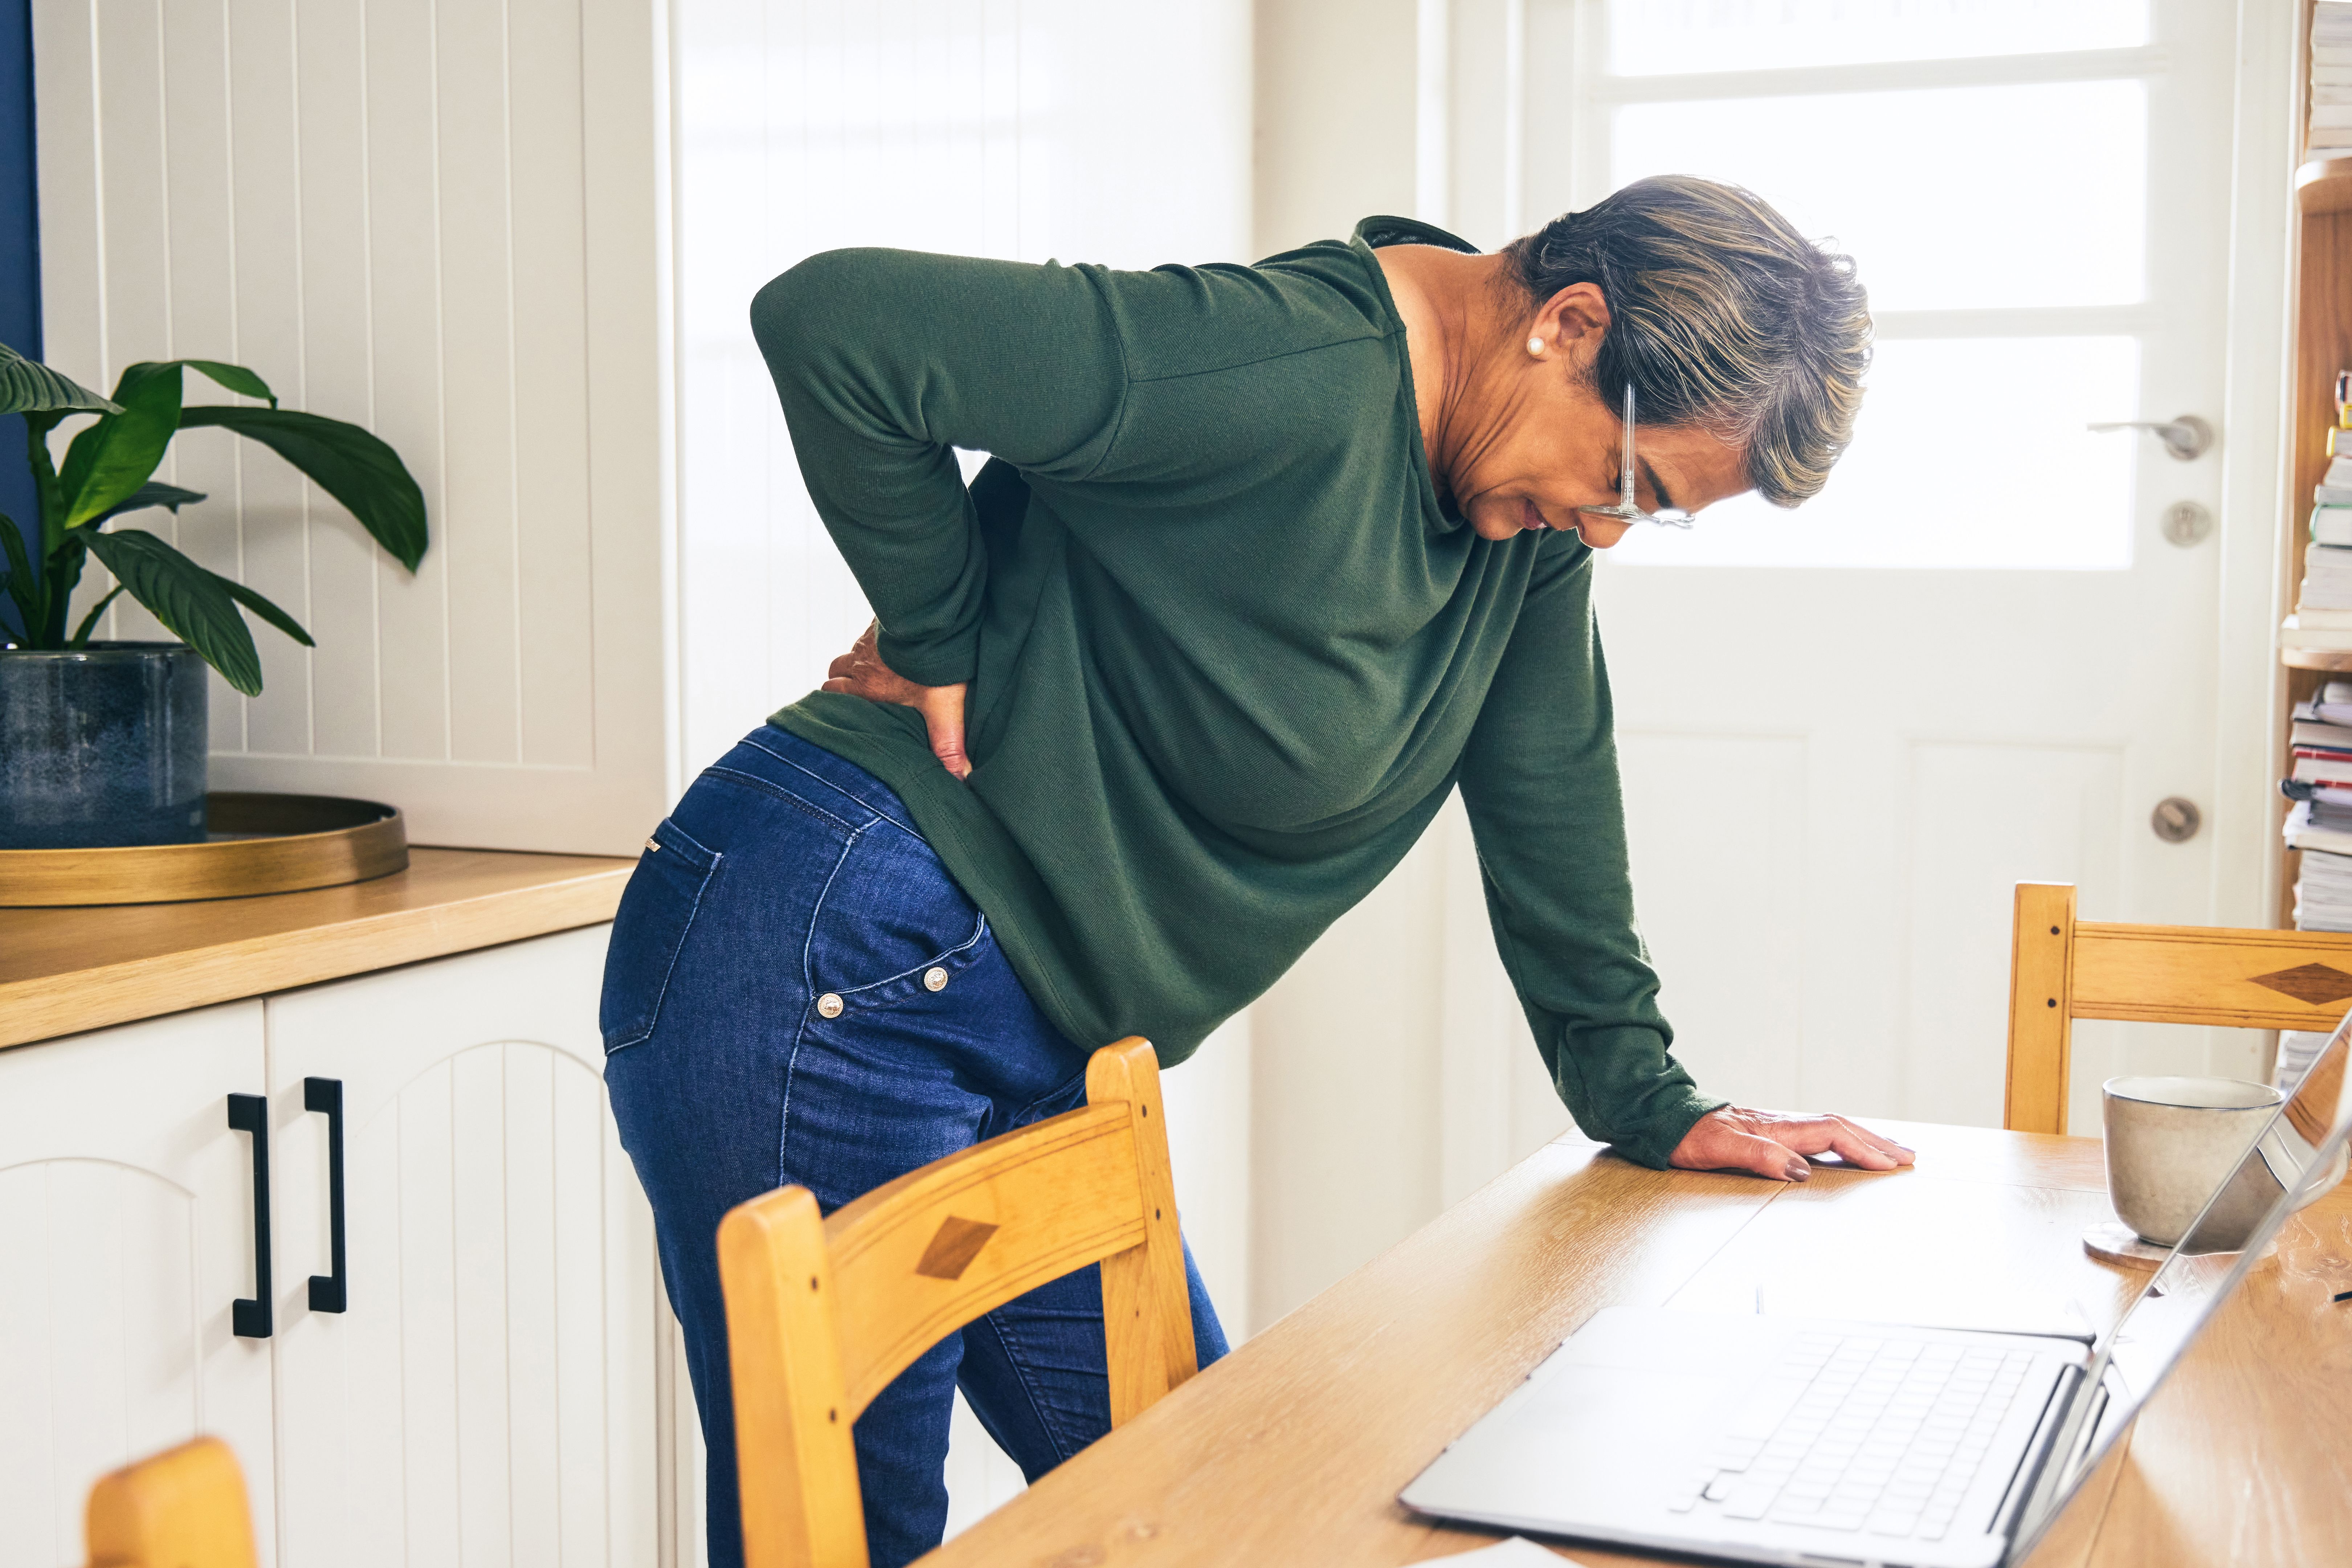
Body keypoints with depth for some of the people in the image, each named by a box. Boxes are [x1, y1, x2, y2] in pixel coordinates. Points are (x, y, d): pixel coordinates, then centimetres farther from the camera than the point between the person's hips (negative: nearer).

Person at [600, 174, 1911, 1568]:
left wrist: (1651, 1107, 15)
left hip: (1032, 1056, 9)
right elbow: (832, 322, -27)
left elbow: (1550, 793, 15)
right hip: (835, 974, -9)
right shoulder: (1298, 374, -23)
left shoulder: (1536, 518, 6)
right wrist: (945, 642, -16)